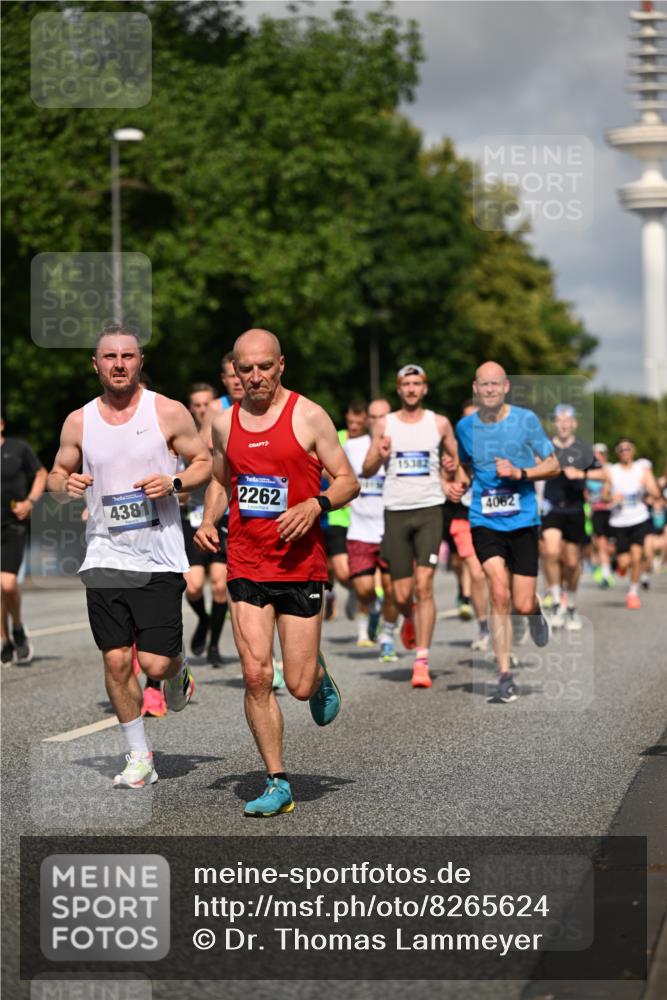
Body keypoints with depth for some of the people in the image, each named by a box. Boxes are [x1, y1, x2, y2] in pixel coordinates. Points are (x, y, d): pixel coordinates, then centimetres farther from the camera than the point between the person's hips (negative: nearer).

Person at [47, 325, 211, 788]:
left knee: (156, 663, -7)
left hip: (159, 558, -3)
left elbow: (205, 463, 5)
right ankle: (139, 756, 15)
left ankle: (179, 668, 30)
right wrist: (66, 485, -7)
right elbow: (57, 475, 17)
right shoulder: (79, 422, 6)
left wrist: (173, 482, -14)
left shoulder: (169, 412, -2)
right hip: (105, 556, 3)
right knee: (116, 660, 1)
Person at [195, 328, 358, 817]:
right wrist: (208, 520, 5)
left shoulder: (308, 415, -4)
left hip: (301, 565, -3)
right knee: (256, 677, -7)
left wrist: (314, 504, -20)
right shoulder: (225, 423, 8)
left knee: (299, 687, -2)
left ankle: (319, 672, 36)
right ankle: (278, 784, 4)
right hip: (245, 566, 3)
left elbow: (349, 482, -1)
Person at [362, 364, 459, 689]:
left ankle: (422, 661, -12)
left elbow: (459, 459, 18)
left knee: (424, 586, -13)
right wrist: (379, 457, -13)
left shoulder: (439, 423, 5)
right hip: (396, 512, 1)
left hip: (429, 509, -1)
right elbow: (366, 471, 8)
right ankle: (411, 621, 39)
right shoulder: (384, 425, 6)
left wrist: (460, 485, -1)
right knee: (402, 594, 2)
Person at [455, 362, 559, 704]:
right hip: (484, 522, 1)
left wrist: (520, 473, -14)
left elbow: (553, 465, 2)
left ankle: (535, 610, 39)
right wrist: (459, 478, 3)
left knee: (522, 605, -2)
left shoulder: (526, 420, -3)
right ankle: (505, 677, -11)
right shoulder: (464, 426, 5)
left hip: (522, 521, -1)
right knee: (499, 593, -17)